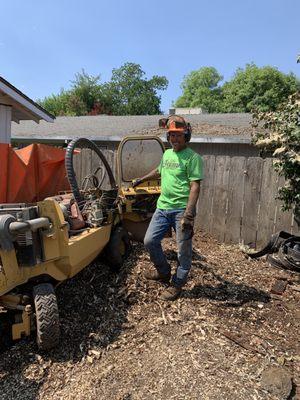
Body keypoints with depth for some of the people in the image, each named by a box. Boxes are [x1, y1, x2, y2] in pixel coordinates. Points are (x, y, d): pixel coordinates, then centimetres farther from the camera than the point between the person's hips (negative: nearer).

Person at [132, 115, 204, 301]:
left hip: (181, 210, -7)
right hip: (163, 207, 7)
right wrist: (141, 179, 43)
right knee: (150, 241, 8)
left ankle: (177, 284, 24)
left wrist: (189, 214, -25)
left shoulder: (193, 157, -10)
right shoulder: (167, 153, 14)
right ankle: (163, 272, 31)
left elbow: (195, 186, -17)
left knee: (184, 250, 5)